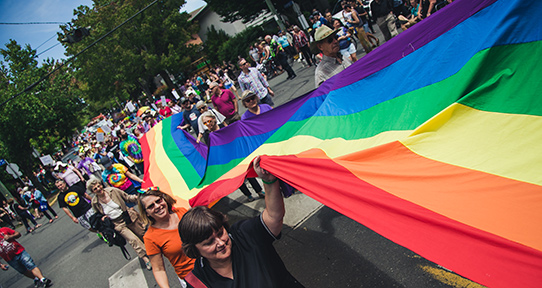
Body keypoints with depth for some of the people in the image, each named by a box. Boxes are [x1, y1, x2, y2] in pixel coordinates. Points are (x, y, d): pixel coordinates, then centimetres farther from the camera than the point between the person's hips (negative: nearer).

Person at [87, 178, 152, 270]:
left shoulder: (112, 191, -9)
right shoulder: (94, 202, -6)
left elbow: (127, 197, -1)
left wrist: (135, 198, -21)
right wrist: (103, 218, -8)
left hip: (129, 217, 2)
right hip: (118, 224, -1)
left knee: (142, 234, 12)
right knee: (133, 240, -14)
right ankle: (146, 259, -9)